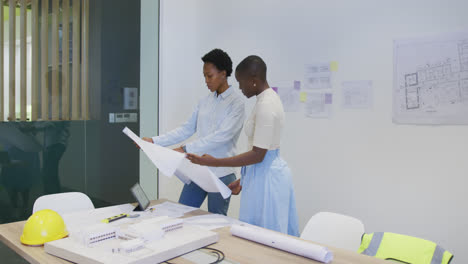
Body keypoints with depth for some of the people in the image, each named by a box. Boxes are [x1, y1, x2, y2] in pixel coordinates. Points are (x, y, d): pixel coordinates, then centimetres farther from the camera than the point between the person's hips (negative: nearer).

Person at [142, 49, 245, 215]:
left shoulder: (236, 102, -10)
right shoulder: (205, 101, 10)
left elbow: (221, 136, -19)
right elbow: (186, 129, 11)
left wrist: (185, 149, -22)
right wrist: (154, 141, 4)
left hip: (221, 173, -6)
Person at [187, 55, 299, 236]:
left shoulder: (266, 105, -20)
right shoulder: (268, 98, 11)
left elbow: (258, 155, -23)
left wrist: (214, 162, -21)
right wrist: (243, 180, 18)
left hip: (266, 177, -10)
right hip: (271, 171, 10)